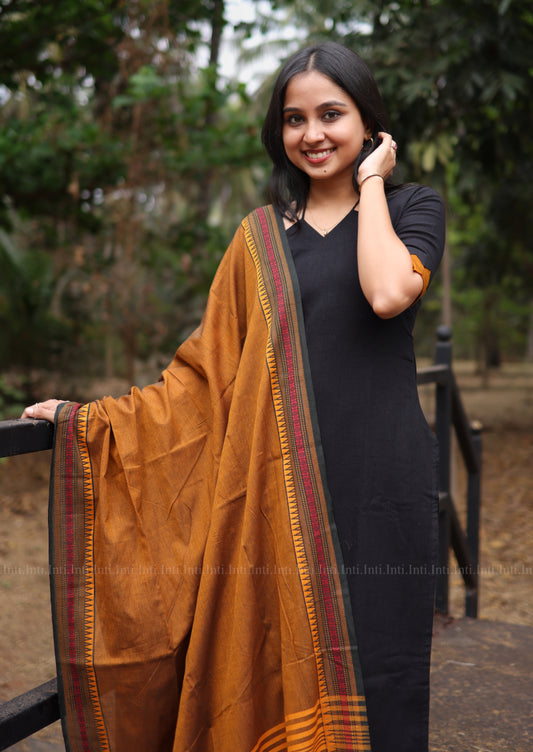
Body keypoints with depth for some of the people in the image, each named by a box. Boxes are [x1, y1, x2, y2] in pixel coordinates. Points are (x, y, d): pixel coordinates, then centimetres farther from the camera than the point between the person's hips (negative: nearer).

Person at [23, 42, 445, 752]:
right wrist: (91, 418, 8)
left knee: (373, 673, 2)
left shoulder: (413, 207, 7)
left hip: (379, 480, -2)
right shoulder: (261, 235, 13)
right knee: (284, 672, 4)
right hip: (284, 486, 2)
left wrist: (371, 181, -3)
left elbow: (388, 293, -16)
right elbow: (209, 368, 11)